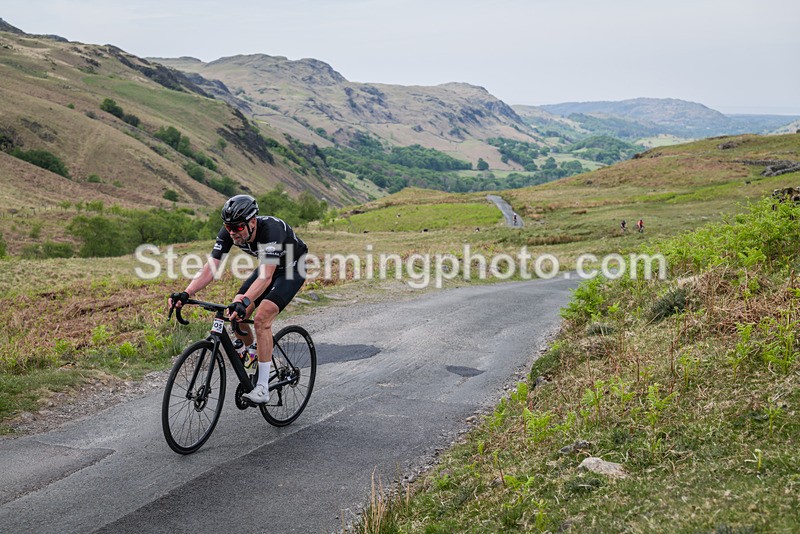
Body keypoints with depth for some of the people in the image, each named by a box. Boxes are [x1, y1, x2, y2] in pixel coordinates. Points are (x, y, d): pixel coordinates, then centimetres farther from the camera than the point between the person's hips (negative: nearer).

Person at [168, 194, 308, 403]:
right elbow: (211, 268, -23)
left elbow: (266, 277, -46)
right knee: (236, 316, -6)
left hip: (292, 268, -7)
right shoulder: (229, 232, -21)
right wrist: (185, 294, -37)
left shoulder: (271, 229, -39)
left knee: (261, 319, -23)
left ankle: (263, 388, -18)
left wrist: (243, 302, -59)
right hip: (268, 267, 7)